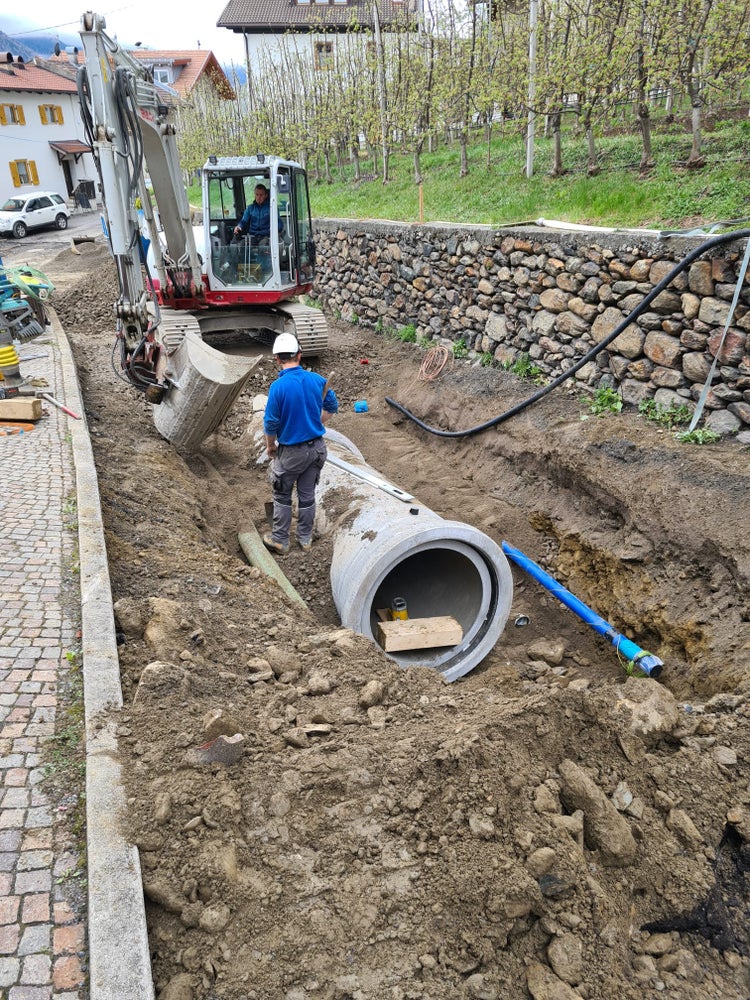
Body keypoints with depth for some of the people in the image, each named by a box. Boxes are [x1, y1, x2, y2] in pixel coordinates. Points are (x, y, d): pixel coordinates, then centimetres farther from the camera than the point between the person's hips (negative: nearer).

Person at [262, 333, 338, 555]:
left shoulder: (278, 386, -20)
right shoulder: (317, 380, -5)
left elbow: (271, 424, -16)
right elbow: (332, 406, 10)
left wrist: (270, 446, 2)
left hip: (291, 451, -4)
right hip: (316, 448, 5)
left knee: (282, 497, 14)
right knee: (307, 495, 17)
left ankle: (280, 541, 24)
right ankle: (305, 539, 30)